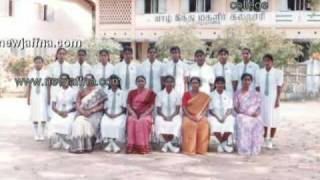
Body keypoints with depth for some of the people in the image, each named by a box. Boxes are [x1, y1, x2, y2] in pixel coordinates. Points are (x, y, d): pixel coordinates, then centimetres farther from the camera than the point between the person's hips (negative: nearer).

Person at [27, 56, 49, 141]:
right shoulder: (31, 73, 5)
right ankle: (36, 134, 12)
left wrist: (49, 98, -4)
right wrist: (28, 99, 5)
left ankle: (42, 134, 5)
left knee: (43, 115, -7)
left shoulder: (46, 73, -1)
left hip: (43, 96, -2)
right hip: (34, 96, 2)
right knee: (35, 116, 2)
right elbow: (29, 87, 7)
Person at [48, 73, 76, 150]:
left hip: (69, 114, -2)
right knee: (54, 124, -30)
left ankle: (66, 144, -22)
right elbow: (53, 106, 8)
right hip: (58, 113, 2)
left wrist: (67, 112, -13)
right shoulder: (57, 92, 12)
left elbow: (76, 106, 3)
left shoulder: (73, 92, 7)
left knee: (68, 124, -34)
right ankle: (56, 143, -16)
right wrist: (59, 112, -11)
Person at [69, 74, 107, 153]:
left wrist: (91, 111, -17)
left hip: (94, 114, -3)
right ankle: (79, 146, -27)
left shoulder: (99, 91, 3)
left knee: (88, 123, -33)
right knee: (79, 122, -29)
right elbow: (77, 104, 3)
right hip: (82, 113, 3)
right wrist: (83, 112, -17)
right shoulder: (81, 92, 13)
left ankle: (88, 146, -25)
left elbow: (102, 106, -3)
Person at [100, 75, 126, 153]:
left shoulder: (121, 93, 4)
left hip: (119, 114, -2)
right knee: (105, 124, -31)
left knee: (118, 124, -34)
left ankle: (110, 144, -24)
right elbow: (105, 108, 8)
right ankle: (113, 144, -26)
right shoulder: (107, 93, 10)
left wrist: (117, 115, -13)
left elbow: (124, 108, 2)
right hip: (108, 114, 2)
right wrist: (108, 114, -12)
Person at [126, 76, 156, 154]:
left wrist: (144, 114, -15)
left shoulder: (150, 93, 9)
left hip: (145, 115, -2)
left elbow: (152, 106, 1)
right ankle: (131, 147, -36)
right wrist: (132, 113, -10)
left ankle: (142, 147, -37)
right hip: (133, 114, 2)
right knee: (131, 121, -34)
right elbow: (128, 105, 10)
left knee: (143, 122, -37)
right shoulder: (131, 93, 17)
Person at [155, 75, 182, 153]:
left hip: (174, 116, 0)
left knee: (177, 123, -35)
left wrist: (171, 116, -20)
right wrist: (164, 116, -19)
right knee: (160, 122, -35)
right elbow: (158, 110, 1)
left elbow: (177, 110, -1)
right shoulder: (160, 94, 5)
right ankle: (169, 144, -31)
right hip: (162, 116, 0)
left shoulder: (176, 95, 4)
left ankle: (166, 144, -24)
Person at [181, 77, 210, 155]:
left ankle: (200, 150, -15)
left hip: (200, 117, 2)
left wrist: (201, 116, -11)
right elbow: (183, 107, 0)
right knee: (188, 125, -28)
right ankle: (189, 150, -23)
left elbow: (206, 108, 6)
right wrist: (191, 117, -13)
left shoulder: (204, 96, 13)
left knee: (204, 124, -24)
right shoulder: (186, 94, 8)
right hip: (189, 117, -1)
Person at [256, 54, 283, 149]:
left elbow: (279, 87, -7)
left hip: (273, 99, -2)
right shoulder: (260, 72, 2)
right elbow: (258, 87, 5)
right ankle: (265, 139, 21)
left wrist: (277, 100, -12)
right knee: (264, 118, 7)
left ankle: (270, 140, 16)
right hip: (262, 99, 2)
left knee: (273, 119, 2)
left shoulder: (278, 72, -6)